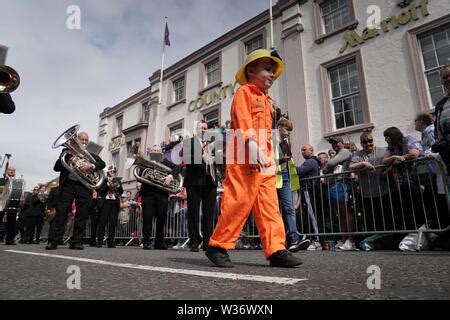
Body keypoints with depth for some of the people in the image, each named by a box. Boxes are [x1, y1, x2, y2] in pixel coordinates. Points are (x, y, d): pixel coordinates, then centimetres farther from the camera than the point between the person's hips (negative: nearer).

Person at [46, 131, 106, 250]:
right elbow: (56, 168, 9)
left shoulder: (91, 155, 19)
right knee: (61, 212, -5)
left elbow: (102, 164, 1)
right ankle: (53, 241, 1)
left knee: (82, 216, 0)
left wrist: (91, 165, -18)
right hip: (68, 184, -1)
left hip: (84, 186, 1)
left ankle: (76, 242, 7)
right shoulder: (68, 151, 16)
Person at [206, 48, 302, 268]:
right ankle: (218, 246, 0)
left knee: (269, 205, 2)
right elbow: (243, 120, -11)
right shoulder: (244, 92, 6)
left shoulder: (266, 100, 30)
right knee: (239, 201, -11)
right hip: (246, 155, -8)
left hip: (265, 159, 8)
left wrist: (269, 157, 17)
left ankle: (276, 250, 3)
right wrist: (253, 145, -26)